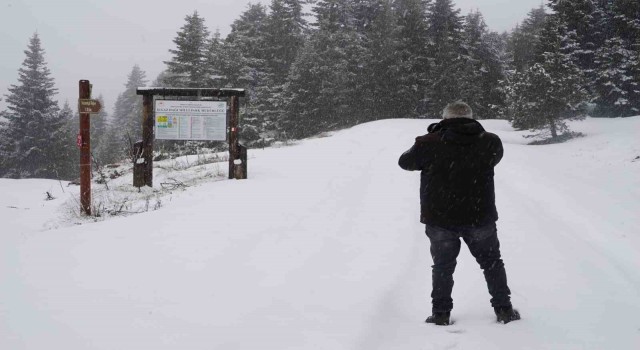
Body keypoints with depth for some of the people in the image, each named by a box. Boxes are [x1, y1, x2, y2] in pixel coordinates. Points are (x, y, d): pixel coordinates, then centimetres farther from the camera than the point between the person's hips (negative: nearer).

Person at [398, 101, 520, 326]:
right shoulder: (490, 142, -2)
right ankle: (503, 309, 19)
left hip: (439, 219, -1)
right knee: (492, 262, 17)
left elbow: (405, 162, 4)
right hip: (480, 217, 1)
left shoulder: (430, 143, -9)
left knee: (443, 266, 13)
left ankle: (441, 313, 13)